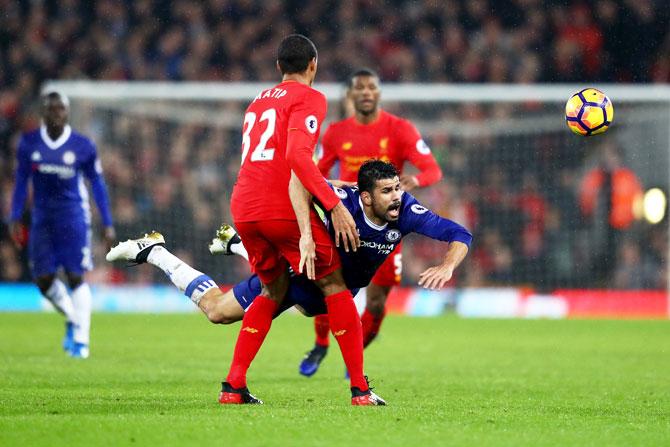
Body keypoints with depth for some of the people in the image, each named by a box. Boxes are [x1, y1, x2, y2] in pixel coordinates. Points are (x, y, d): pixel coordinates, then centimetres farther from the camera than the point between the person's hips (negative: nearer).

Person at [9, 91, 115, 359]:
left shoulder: (82, 146, -3)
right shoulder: (29, 144, 2)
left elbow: (97, 185, 4)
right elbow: (21, 182, 9)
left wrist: (107, 224, 3)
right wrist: (15, 218, 3)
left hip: (74, 215, -2)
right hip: (42, 218, 2)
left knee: (76, 277, -9)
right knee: (43, 278, -2)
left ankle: (80, 339, -6)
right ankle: (72, 319, 25)